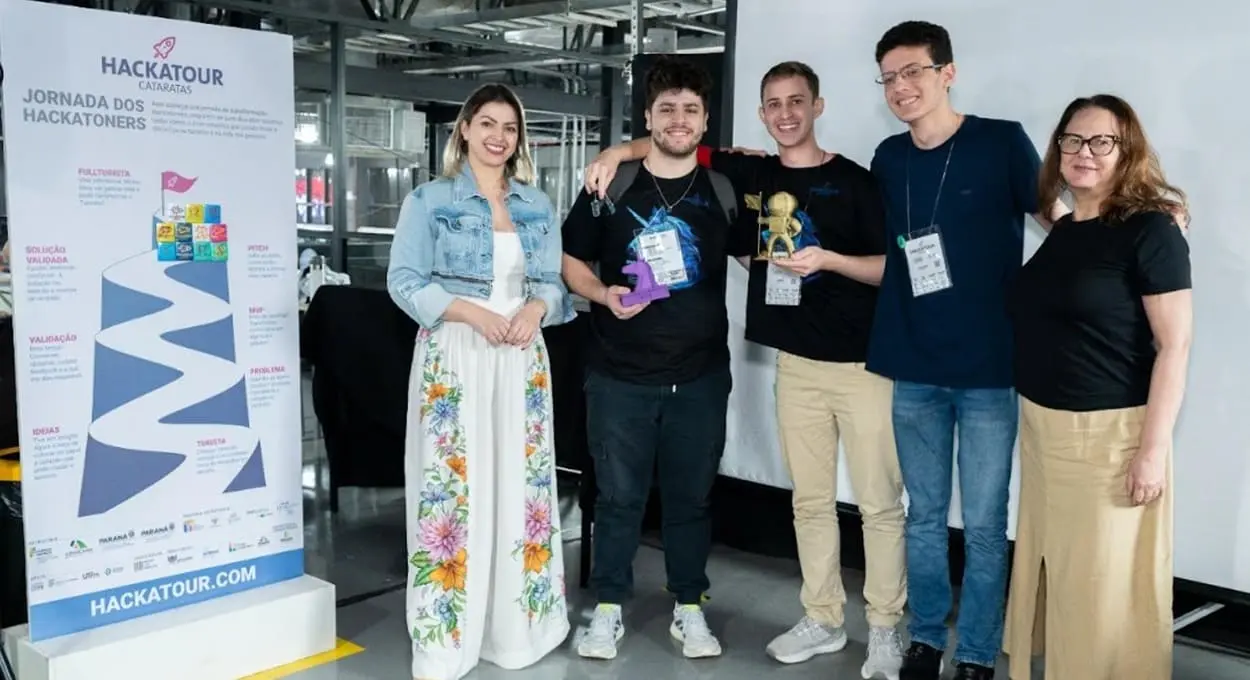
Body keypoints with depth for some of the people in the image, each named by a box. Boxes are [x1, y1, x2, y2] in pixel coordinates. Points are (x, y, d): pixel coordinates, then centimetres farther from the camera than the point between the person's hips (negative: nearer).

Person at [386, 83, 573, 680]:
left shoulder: (538, 205, 12)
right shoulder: (429, 200, 0)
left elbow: (553, 281, 11)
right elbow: (404, 281, -6)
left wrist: (536, 307, -11)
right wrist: (471, 312, -19)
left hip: (522, 358, 4)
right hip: (453, 357, -4)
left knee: (522, 484, 8)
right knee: (452, 486, -3)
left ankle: (518, 624, 22)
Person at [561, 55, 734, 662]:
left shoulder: (723, 188, 3)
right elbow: (571, 260, 5)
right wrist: (604, 294, -12)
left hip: (701, 375, 1)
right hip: (619, 375, -1)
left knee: (691, 497, 11)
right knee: (618, 497, 7)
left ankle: (689, 609, 26)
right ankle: (608, 608, 22)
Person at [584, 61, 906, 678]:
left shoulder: (854, 181, -6)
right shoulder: (753, 174, 6)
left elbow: (893, 268, -7)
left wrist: (826, 259, -21)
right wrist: (620, 151, -3)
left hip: (864, 365, -4)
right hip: (796, 364, 4)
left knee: (879, 503, 2)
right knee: (810, 500, 12)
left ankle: (885, 627, 16)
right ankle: (823, 620, 25)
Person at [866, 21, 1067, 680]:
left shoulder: (1002, 141, -6)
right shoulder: (888, 158, 7)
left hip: (989, 367, -3)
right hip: (914, 367, 4)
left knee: (984, 523, 5)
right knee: (924, 515, 13)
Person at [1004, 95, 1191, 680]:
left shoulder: (1150, 230, -11)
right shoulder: (1060, 231, 10)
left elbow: (1174, 346, -14)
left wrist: (1153, 448, -18)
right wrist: (1033, 421, 15)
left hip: (1110, 433, -7)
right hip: (1042, 428, 7)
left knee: (1104, 580, 2)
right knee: (1052, 569, 16)